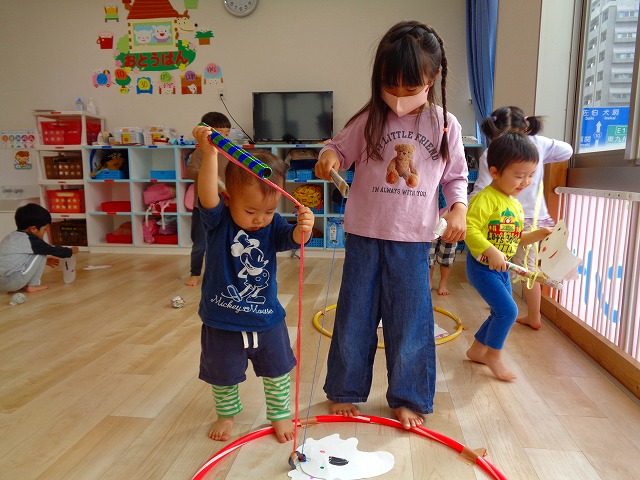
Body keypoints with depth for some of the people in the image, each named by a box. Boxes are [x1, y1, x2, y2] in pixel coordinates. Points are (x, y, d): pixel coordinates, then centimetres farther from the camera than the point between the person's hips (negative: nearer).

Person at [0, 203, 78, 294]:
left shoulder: (12, 237, 18)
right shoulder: (32, 240, -9)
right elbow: (54, 251, 1)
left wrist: (45, 261, 38)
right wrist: (71, 251, 19)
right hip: (11, 282, -9)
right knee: (41, 253, 2)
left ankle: (21, 286, 15)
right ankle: (32, 286, 5)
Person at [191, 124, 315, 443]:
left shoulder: (273, 226, -8)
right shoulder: (218, 220, -15)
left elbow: (294, 237, -25)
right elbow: (207, 195, -34)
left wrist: (304, 227, -48)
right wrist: (210, 155, -48)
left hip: (267, 320, 2)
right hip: (222, 323, -1)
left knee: (278, 370, 18)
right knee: (223, 375, 20)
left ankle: (279, 414, 43)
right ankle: (227, 414, 48)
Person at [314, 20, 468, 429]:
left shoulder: (446, 126, 0)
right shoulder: (369, 120, -2)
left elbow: (456, 176, 9)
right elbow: (340, 150, 7)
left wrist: (459, 208, -9)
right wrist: (328, 156, -16)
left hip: (413, 240, 0)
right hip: (364, 235, 0)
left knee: (411, 320, 9)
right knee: (355, 317, 11)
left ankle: (407, 399, 30)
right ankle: (344, 391, 31)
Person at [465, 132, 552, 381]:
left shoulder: (516, 205, 11)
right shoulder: (486, 198, -19)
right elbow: (470, 230, -29)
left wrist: (537, 235, 6)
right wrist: (491, 252, -38)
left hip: (501, 268, 9)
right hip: (482, 266, -9)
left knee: (501, 313, 16)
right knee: (508, 310, -12)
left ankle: (477, 349, 35)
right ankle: (494, 355, 10)